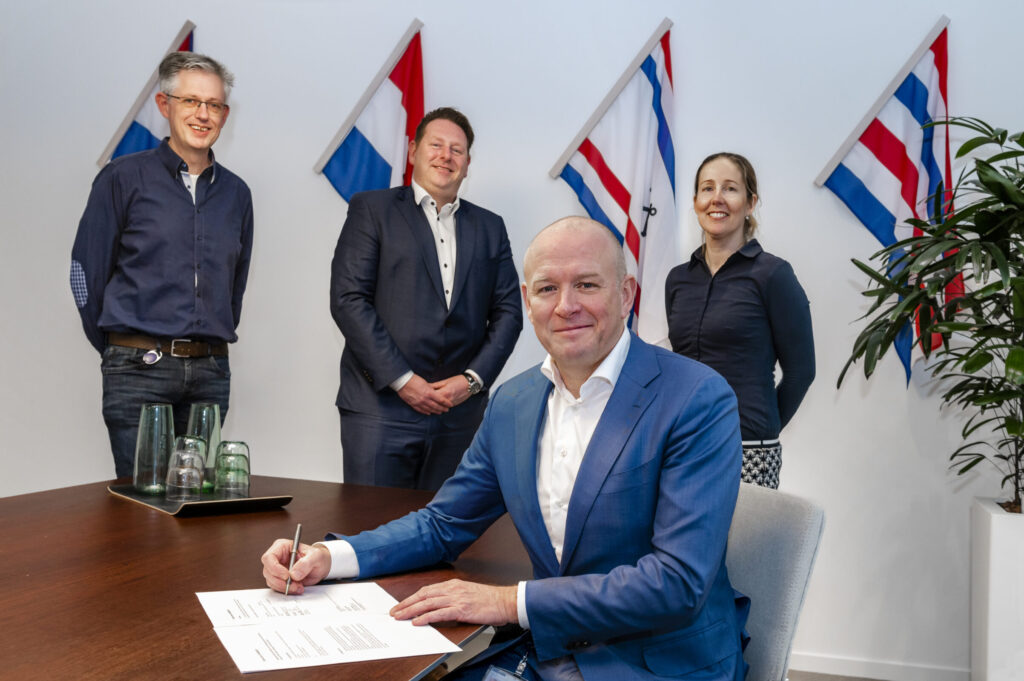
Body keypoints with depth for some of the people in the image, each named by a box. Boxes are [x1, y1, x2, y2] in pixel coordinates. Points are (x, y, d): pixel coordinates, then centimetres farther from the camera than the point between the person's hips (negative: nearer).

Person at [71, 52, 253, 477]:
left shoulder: (235, 192, 12)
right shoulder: (124, 178, 0)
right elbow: (86, 271, 3)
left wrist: (212, 345, 14)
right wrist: (122, 352, 7)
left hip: (211, 374, 4)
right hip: (139, 372, -3)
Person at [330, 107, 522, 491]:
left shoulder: (489, 228, 16)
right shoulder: (371, 209, 5)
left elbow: (507, 312, 12)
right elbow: (348, 300, -4)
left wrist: (473, 379, -3)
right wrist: (402, 380, -10)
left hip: (459, 413, 3)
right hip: (381, 407, -3)